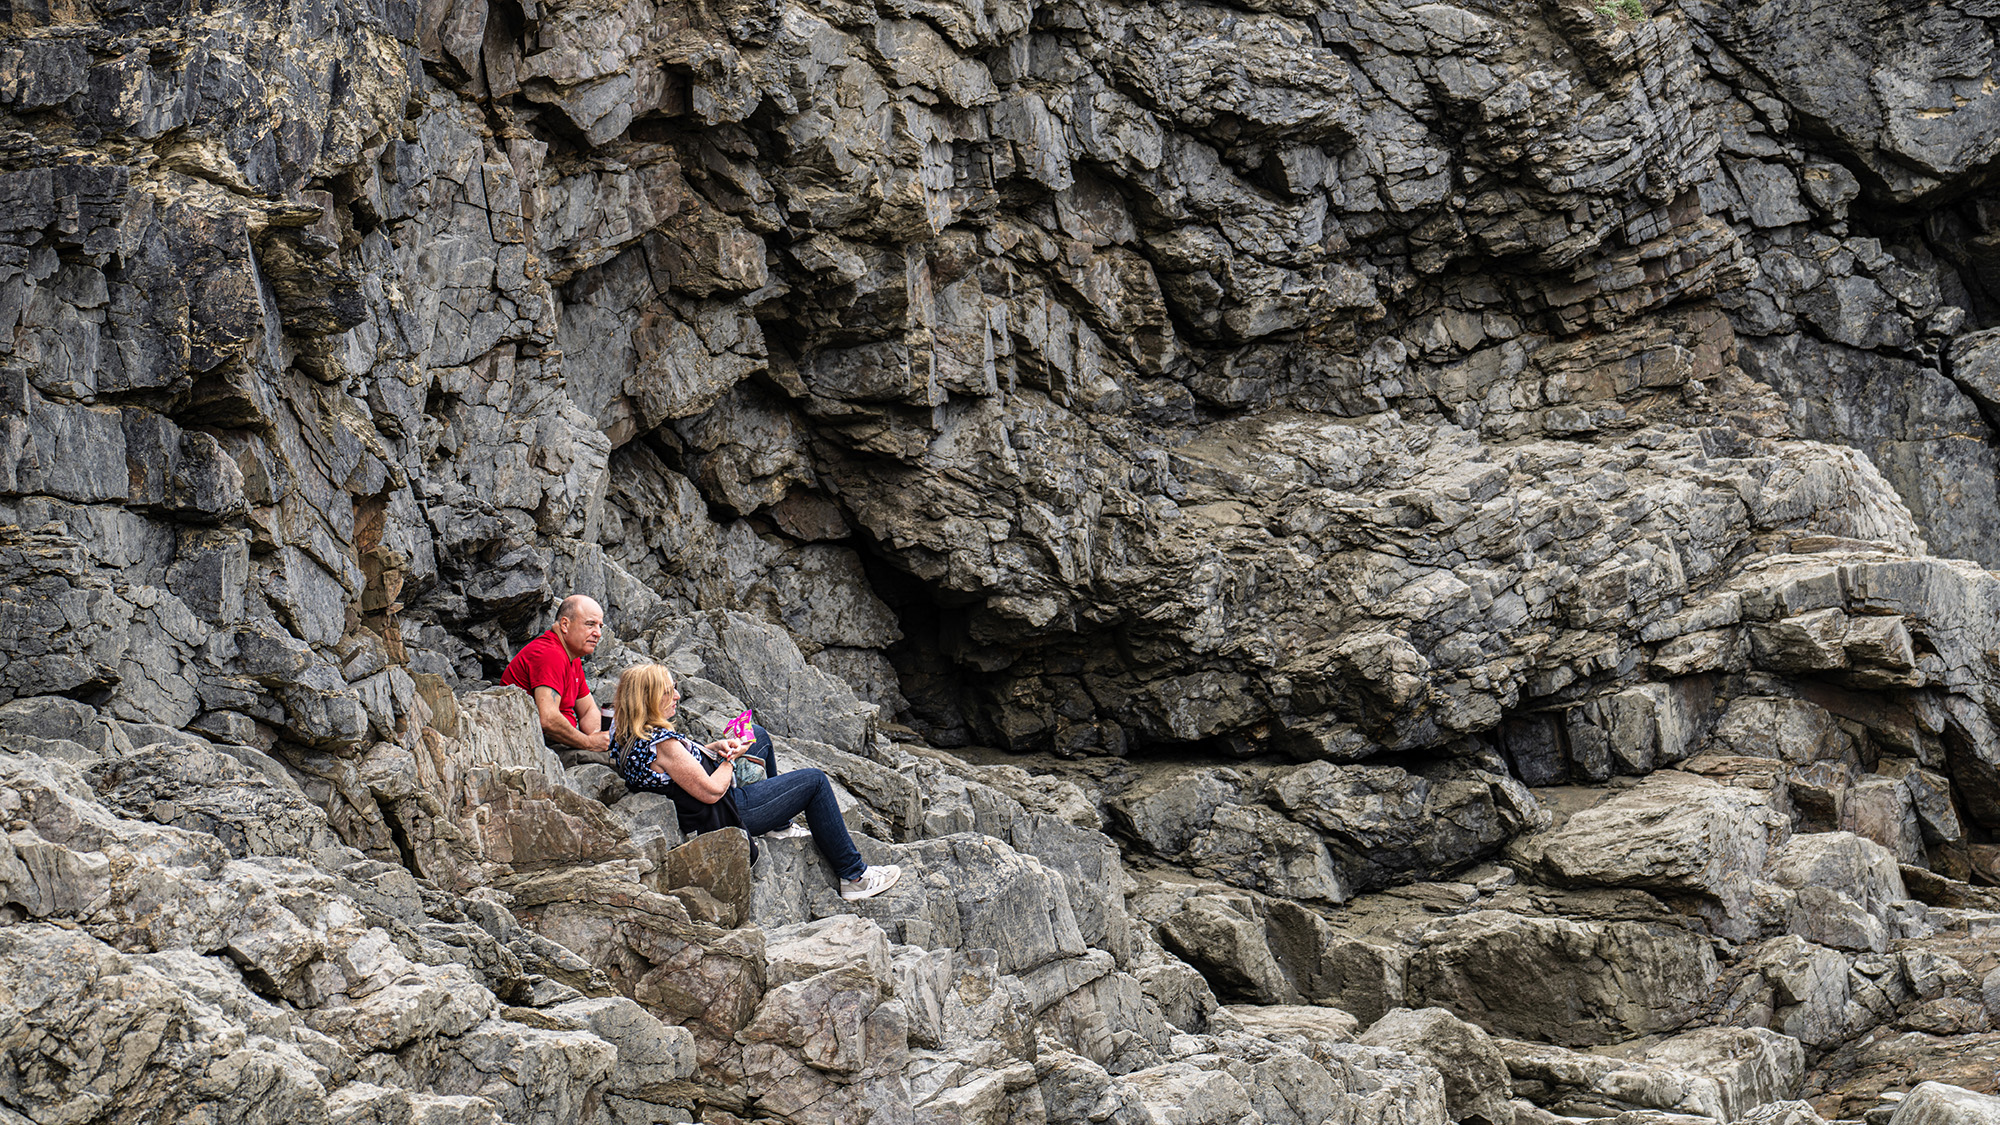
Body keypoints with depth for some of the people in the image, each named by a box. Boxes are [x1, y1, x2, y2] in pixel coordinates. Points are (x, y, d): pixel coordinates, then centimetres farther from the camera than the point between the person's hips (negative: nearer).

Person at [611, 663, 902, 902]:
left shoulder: (631, 741, -1)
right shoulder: (662, 743, -32)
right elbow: (711, 791, -28)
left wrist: (714, 748, 0)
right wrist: (730, 758, -11)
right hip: (727, 816, -10)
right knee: (815, 782, 0)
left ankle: (780, 823, 46)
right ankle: (855, 876, 7)